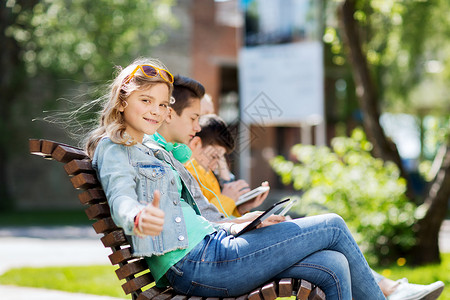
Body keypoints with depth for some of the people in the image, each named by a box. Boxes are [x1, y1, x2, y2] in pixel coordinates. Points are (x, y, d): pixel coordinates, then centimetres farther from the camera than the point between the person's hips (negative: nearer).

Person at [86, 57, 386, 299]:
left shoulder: (154, 153, 26)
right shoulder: (113, 149, -2)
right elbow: (121, 200, -22)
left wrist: (235, 228, 11)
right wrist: (138, 218, -45)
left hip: (210, 245, 9)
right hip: (193, 265, -9)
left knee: (333, 266, -7)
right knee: (333, 227, -5)